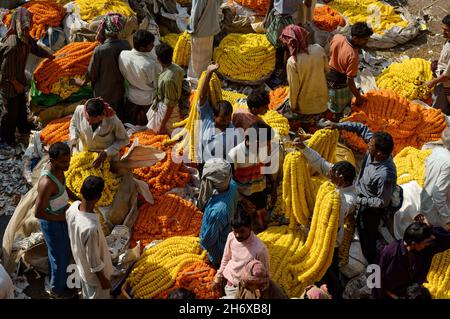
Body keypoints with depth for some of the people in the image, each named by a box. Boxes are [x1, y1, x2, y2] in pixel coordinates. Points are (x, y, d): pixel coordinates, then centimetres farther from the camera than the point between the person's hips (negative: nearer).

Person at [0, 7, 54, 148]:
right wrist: (16, 83, -17)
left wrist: (52, 57, 26)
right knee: (12, 112, 6)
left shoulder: (25, 37, -6)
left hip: (18, 79, 9)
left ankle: (24, 128, 49)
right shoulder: (13, 44, -34)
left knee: (21, 105, 27)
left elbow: (36, 48, 16)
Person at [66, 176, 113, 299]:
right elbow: (93, 260, -30)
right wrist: (103, 279, -13)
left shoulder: (73, 207, -22)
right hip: (94, 273, -6)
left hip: (81, 262, 6)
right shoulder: (91, 228, -45)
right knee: (98, 296, 23)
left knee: (87, 293, 34)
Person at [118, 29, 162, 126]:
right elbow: (156, 84, -20)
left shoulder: (123, 55, -23)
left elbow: (123, 73, -4)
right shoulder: (151, 64, -37)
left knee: (128, 123, 26)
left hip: (132, 95, 4)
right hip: (148, 99, -4)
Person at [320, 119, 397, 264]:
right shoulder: (377, 146, -24)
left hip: (371, 209, -8)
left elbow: (382, 202, -29)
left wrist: (359, 200, -21)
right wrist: (338, 125, -16)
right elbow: (362, 128, -9)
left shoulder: (385, 175, -42)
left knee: (367, 237, 16)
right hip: (362, 196, 8)